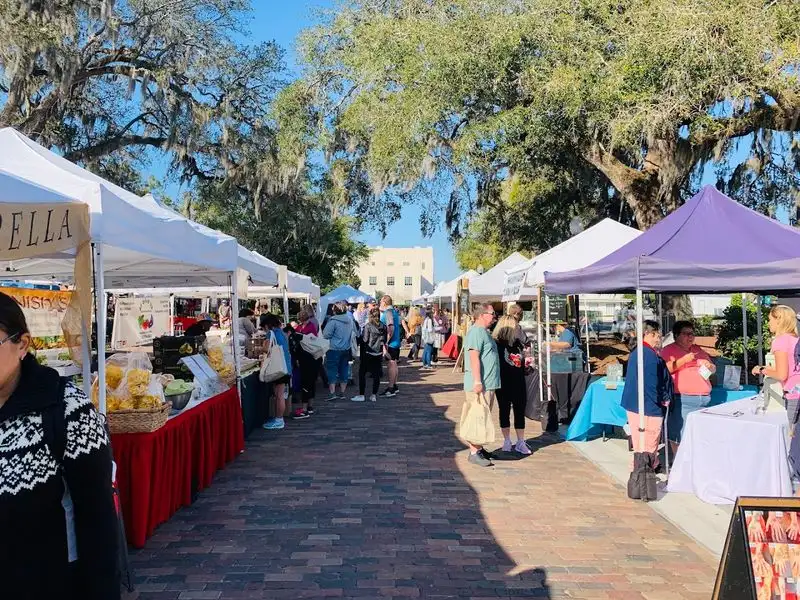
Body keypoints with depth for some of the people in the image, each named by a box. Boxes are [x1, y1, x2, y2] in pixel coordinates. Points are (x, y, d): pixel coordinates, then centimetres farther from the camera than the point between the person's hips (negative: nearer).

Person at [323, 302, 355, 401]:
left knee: (332, 371, -1)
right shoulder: (350, 320, 4)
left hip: (334, 349, -6)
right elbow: (355, 333, 16)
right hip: (346, 349, 6)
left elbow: (326, 335, -15)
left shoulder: (333, 321, -15)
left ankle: (332, 393, -8)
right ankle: (342, 393, 18)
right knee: (344, 370, 12)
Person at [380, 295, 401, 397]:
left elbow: (391, 328, -22)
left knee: (391, 364, -7)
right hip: (396, 342, 9)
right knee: (394, 363, 15)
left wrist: (387, 341, -19)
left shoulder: (388, 312, -14)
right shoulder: (394, 311, 15)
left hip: (391, 343, -9)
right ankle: (394, 386, 23)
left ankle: (391, 389, -5)